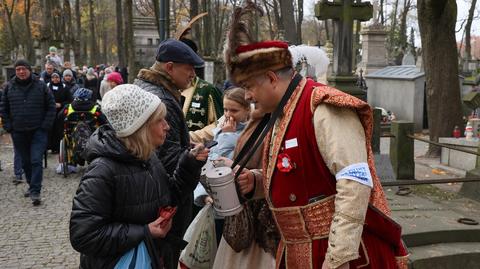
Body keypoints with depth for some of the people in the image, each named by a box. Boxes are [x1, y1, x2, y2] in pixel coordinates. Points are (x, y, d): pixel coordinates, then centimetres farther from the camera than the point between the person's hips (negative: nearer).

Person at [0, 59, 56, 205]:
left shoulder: (41, 86, -2)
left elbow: (51, 107, 1)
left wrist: (45, 126, -7)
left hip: (38, 131, -3)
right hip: (18, 133, 3)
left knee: (36, 160, -10)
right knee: (25, 162, 13)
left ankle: (35, 191, -8)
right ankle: (31, 185, 29)